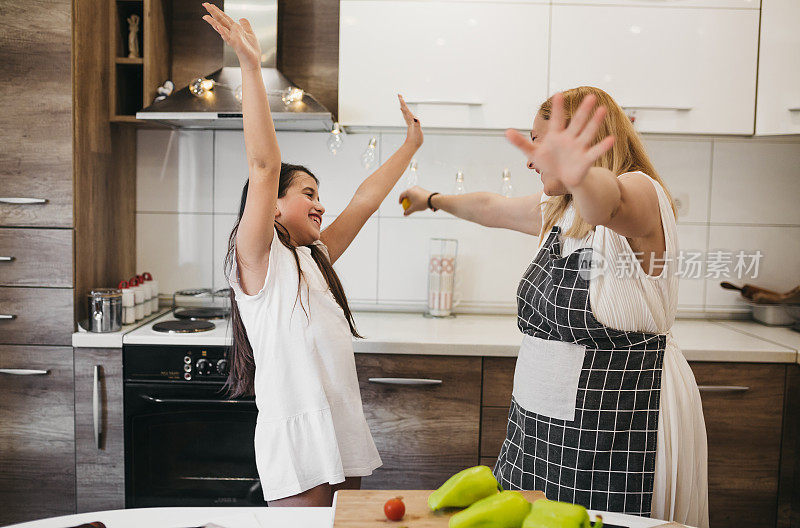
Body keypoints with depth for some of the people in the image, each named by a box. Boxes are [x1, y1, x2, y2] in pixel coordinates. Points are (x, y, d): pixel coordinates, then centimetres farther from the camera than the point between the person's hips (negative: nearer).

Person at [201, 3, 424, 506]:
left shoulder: (315, 258, 14)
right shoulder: (259, 257, -7)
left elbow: (365, 199, 19)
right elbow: (264, 166, -18)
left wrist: (411, 145, 23)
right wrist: (251, 66, -25)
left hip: (345, 433, 8)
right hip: (297, 440, -7)